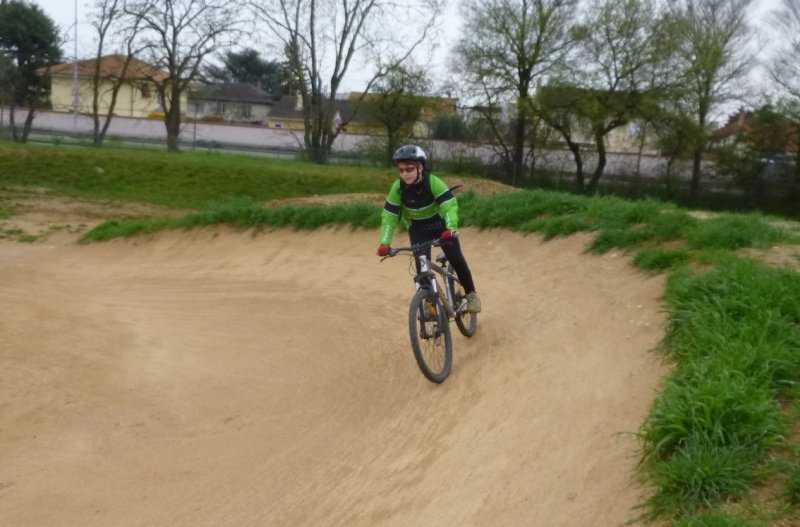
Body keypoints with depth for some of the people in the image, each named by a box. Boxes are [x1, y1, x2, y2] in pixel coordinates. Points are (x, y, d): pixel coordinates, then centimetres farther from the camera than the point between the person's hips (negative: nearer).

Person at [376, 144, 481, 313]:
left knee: (456, 259, -11)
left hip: (440, 225, -2)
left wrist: (451, 228, -54)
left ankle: (471, 294, 9)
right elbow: (389, 216, -21)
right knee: (422, 266, -10)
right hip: (418, 228, 2)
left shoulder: (433, 182, -30)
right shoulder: (398, 187, -23)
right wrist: (384, 243, -33)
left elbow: (450, 205, -37)